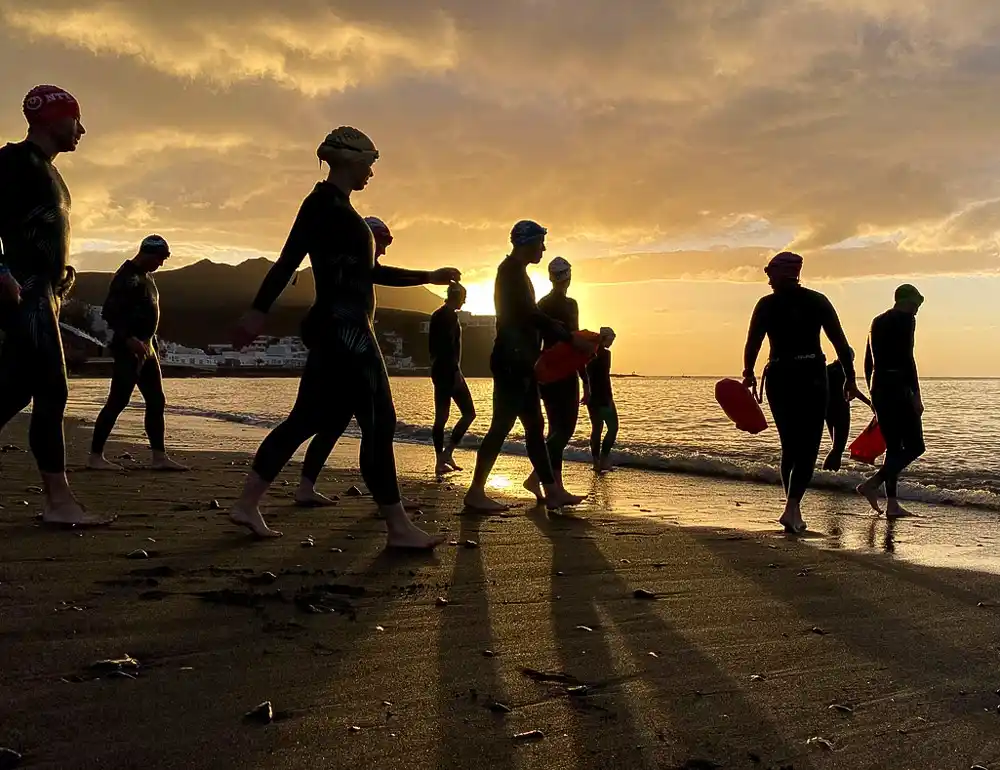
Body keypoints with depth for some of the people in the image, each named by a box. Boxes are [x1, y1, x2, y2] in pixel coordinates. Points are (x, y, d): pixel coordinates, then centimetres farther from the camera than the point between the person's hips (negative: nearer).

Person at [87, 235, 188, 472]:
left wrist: (154, 345, 20)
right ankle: (95, 456, -1)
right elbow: (109, 312, -19)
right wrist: (129, 339, -27)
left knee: (157, 401, 8)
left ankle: (159, 457, 10)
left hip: (146, 348, 10)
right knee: (118, 402, -8)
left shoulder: (146, 276, 17)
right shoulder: (126, 277, -12)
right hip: (128, 348, -10)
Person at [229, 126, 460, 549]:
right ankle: (398, 527, -3)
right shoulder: (324, 201, -6)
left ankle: (246, 504, 13)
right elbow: (290, 258, -16)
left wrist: (430, 276, 28)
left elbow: (372, 272, 26)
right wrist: (259, 310, -22)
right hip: (342, 327, -10)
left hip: (343, 329, 10)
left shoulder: (339, 207, 22)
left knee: (308, 419, 10)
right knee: (378, 424, -8)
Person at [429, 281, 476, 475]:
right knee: (469, 412, -4)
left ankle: (441, 461, 7)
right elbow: (450, 345, -19)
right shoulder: (450, 315, -11)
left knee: (441, 417, 7)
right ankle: (447, 453, -6)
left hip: (438, 370, 9)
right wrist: (456, 371, -21)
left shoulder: (437, 315, 17)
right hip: (450, 370, -9)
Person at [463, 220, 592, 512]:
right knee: (502, 425, -10)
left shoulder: (515, 272, 20)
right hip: (512, 361, -11)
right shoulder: (512, 271, -11)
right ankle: (475, 493, -7)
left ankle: (552, 491, 12)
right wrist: (570, 338, -14)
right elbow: (532, 315, -18)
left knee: (534, 425, 9)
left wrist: (565, 335, 18)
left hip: (519, 362, 11)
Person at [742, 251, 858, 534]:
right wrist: (850, 377, 6)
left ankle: (793, 510, 15)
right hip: (811, 377, -1)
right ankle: (792, 507, -17)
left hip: (777, 378, 1)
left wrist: (749, 374, 15)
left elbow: (752, 344, -1)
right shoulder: (817, 301, 4)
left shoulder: (766, 305, 1)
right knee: (808, 447, -1)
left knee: (790, 447, 15)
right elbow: (840, 342, 1)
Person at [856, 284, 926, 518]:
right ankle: (872, 485, -14)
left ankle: (892, 504, 7)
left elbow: (868, 361, 19)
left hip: (878, 387, 8)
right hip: (898, 387, -8)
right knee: (914, 446, -3)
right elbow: (907, 358, -16)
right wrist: (916, 395, -15)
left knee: (894, 447, 11)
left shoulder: (877, 322, 17)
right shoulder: (906, 319, -6)